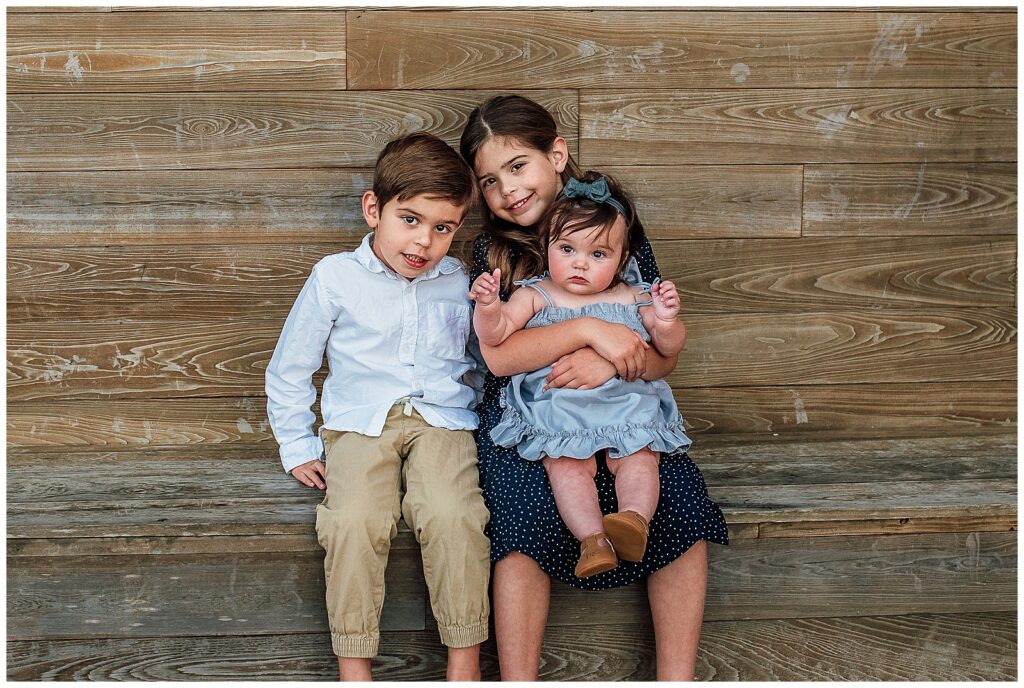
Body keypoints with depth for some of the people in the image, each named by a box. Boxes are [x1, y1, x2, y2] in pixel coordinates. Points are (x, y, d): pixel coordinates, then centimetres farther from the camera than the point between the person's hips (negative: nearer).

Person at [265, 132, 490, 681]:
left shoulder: (460, 283, 10)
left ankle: (465, 659, -16)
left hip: (442, 420, 1)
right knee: (354, 520, -30)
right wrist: (297, 448, 10)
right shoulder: (335, 277, 5)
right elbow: (288, 370, 13)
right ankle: (353, 667, -17)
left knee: (452, 515, -30)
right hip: (360, 425, 0)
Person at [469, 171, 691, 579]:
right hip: (558, 407, -1)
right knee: (568, 465, -25)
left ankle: (634, 518, -39)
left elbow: (669, 349, 11)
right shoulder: (534, 296, 10)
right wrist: (488, 307, -21)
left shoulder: (632, 299, 12)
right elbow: (496, 335, 0)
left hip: (627, 403, 2)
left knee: (639, 457, -24)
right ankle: (592, 538, -35)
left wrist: (666, 320, -11)